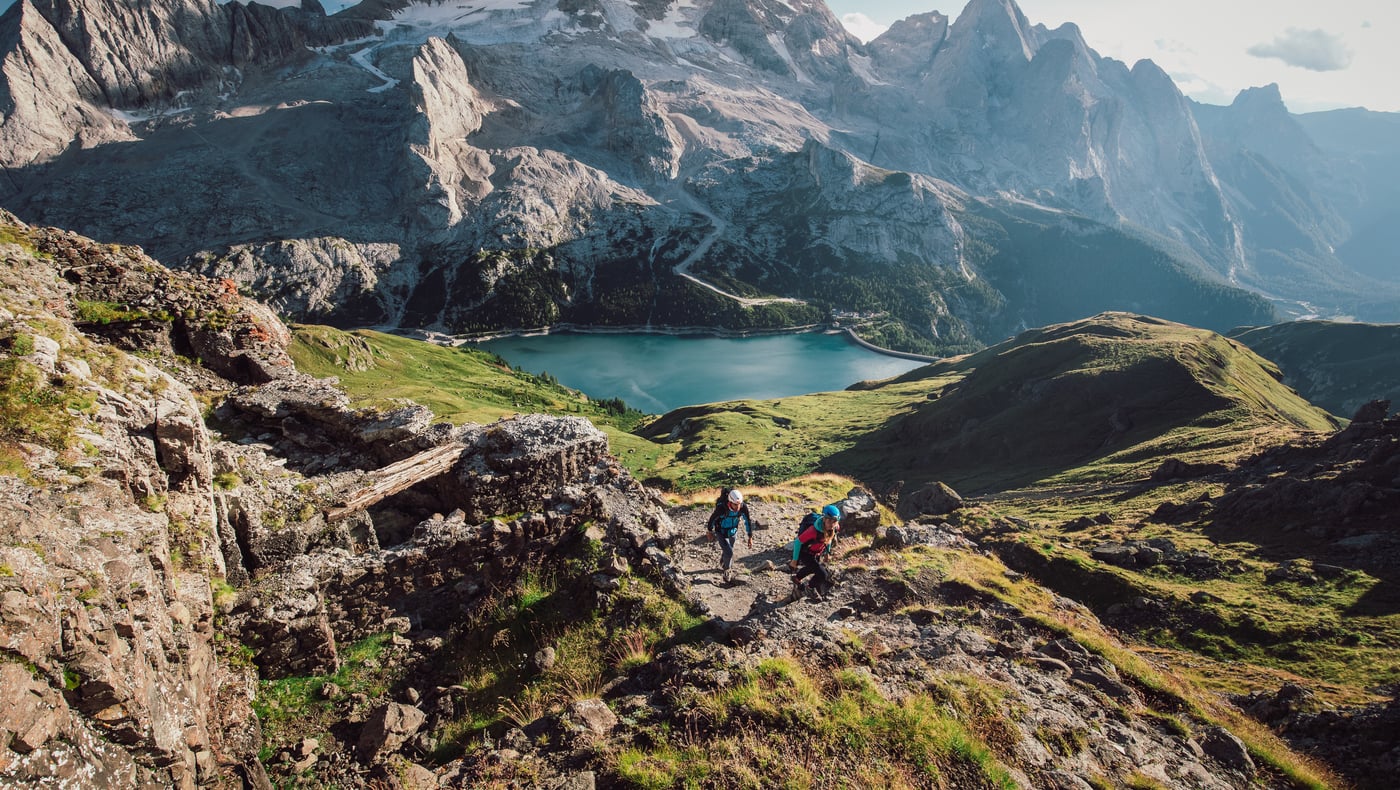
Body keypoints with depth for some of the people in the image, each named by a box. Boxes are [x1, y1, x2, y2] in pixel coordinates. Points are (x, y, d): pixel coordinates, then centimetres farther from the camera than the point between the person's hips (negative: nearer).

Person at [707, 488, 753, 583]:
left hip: (733, 532, 4)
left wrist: (750, 537, -8)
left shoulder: (744, 507, -28)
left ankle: (722, 566, 54)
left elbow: (748, 521, -10)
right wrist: (710, 532, -2)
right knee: (729, 553, -15)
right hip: (721, 533, -4)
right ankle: (727, 572, 11)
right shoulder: (721, 508, -37)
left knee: (728, 551, 23)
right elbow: (712, 518, -17)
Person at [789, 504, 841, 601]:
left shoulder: (836, 528, -22)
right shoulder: (814, 530, -42)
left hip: (817, 553, 7)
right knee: (822, 575, -16)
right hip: (805, 553, -7)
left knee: (813, 567, 31)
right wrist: (794, 560, -20)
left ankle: (797, 578, 60)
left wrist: (827, 551, 12)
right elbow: (798, 542, -29)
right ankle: (810, 588, 13)